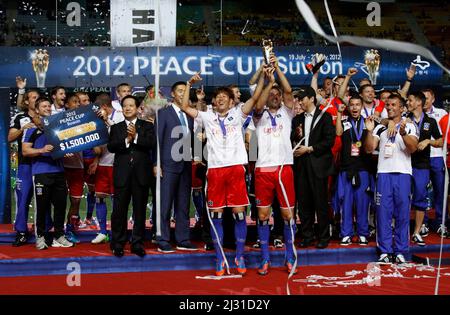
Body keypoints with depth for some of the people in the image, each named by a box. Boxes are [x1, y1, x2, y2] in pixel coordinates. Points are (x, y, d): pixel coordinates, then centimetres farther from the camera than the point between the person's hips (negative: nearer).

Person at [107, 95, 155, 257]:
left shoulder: (147, 126, 10)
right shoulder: (116, 128, 13)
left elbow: (151, 143, -7)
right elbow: (110, 146, -2)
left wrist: (136, 136, -17)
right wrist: (126, 140, -14)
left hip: (141, 173, 0)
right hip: (122, 174, 0)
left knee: (140, 210, 5)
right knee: (119, 210, 1)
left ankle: (137, 244, 13)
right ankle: (118, 244, 10)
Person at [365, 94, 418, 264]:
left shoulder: (409, 126, 7)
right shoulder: (380, 128, 14)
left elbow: (413, 148, -7)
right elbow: (369, 148, 6)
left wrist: (403, 134, -23)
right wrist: (369, 131, -8)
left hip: (403, 174, -2)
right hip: (384, 173, 2)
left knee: (402, 214, 0)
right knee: (383, 213, 0)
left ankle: (400, 251, 7)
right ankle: (385, 251, 5)